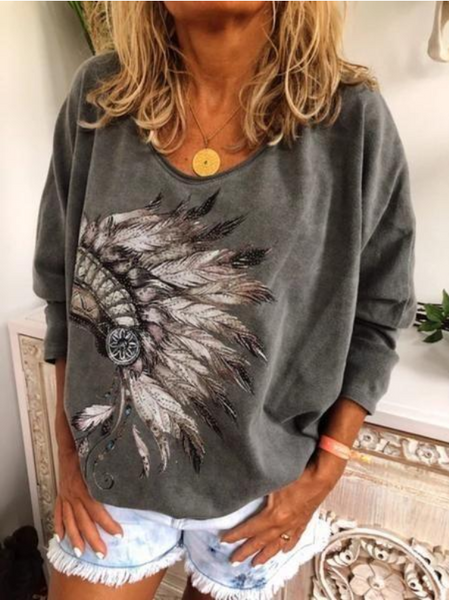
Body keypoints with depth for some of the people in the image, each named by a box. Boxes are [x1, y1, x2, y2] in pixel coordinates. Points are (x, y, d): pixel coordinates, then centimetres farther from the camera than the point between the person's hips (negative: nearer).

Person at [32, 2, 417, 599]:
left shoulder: (352, 120, -13)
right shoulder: (98, 97, -8)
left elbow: (375, 316, -5)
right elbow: (63, 286, 0)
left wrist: (325, 470, -6)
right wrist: (69, 446, 2)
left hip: (261, 484, 0)